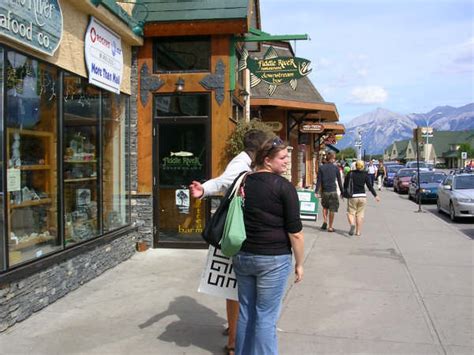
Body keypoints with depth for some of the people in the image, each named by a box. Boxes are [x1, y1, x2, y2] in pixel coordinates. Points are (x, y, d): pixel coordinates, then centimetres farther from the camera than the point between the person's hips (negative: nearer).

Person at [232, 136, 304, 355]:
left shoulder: (243, 182, 6)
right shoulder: (283, 187, -12)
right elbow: (295, 232, -12)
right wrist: (299, 263, -1)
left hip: (242, 255, 6)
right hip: (273, 259, -6)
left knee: (246, 310, 17)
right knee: (266, 315, 4)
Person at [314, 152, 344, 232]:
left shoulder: (321, 168, 0)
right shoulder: (336, 168, -2)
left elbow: (319, 181, -3)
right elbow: (339, 181, 2)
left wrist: (316, 191, -1)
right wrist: (342, 192, 9)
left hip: (324, 191, 2)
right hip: (333, 191, -2)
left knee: (325, 207, 22)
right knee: (332, 210, 4)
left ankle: (325, 221, 6)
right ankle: (330, 227, 8)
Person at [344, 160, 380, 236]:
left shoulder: (350, 174, -2)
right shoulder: (365, 175, 1)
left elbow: (345, 185, 1)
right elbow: (369, 186, 0)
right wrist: (375, 195, 7)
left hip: (352, 196, -2)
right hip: (362, 196, 2)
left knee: (351, 212, 6)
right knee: (360, 214, 9)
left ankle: (352, 224, -23)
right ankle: (358, 232, 10)